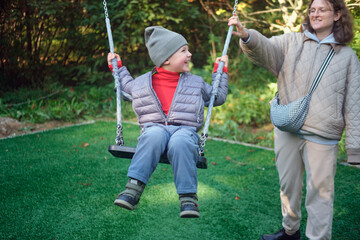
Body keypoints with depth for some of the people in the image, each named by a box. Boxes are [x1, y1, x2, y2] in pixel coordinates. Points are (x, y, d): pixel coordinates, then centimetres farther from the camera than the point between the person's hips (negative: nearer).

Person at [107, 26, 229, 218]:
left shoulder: (196, 82, 21)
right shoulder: (143, 82, 17)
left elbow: (218, 97, 32)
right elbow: (126, 87, 39)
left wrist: (221, 71, 32)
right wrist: (118, 67, 35)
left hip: (185, 129, 0)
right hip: (154, 127, 0)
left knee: (179, 142, -36)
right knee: (154, 135, -37)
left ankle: (188, 197, -32)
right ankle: (134, 187, -38)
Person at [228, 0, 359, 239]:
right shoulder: (292, 42, 6)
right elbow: (266, 47, -14)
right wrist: (246, 36, -37)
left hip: (322, 136, -2)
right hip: (287, 129, 3)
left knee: (319, 189, 1)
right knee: (288, 184, 16)